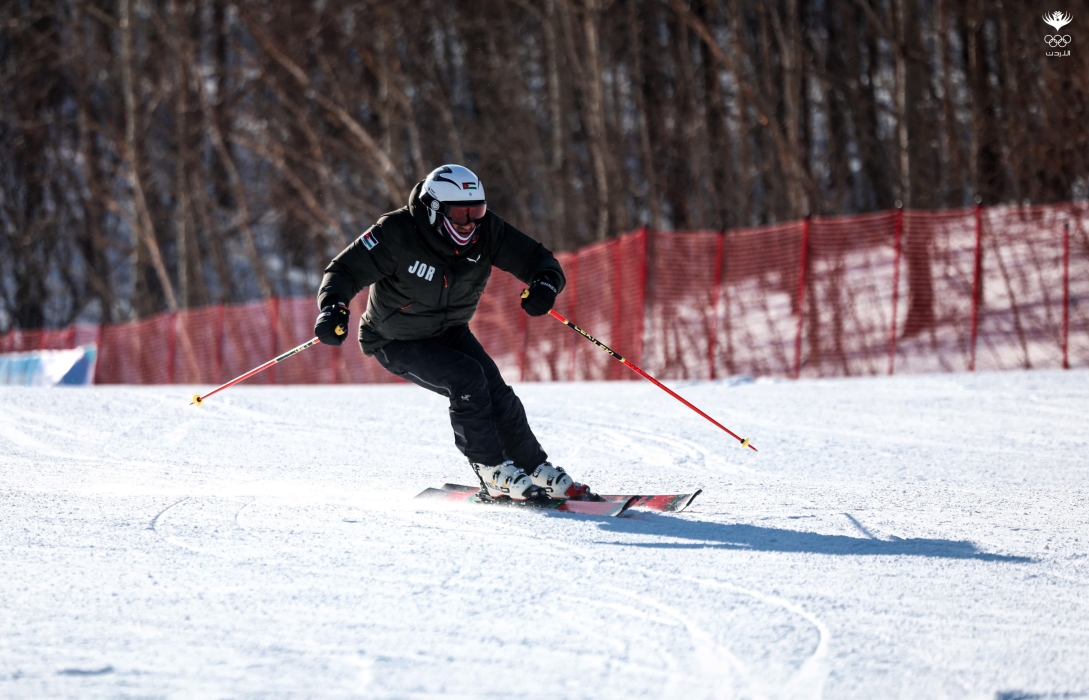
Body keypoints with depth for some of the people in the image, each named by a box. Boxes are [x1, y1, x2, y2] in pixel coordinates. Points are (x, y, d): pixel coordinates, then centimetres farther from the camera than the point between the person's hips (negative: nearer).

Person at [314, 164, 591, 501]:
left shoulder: (486, 230, -17)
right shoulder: (397, 233, -29)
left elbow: (536, 258, -12)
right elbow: (345, 270, -25)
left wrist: (546, 283, -35)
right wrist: (333, 307, -45)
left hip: (450, 332, 5)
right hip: (397, 343, -5)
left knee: (498, 394, -10)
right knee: (466, 379, -25)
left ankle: (538, 471, 7)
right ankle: (492, 472, -13)